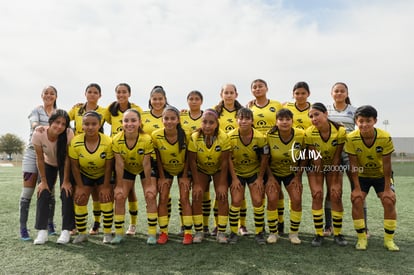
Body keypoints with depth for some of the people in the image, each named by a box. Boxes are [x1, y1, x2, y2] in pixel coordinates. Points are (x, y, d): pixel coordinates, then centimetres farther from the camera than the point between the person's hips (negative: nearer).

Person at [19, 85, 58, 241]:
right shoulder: (36, 110, 4)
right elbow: (34, 125, -15)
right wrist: (50, 128, -36)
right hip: (33, 152, -2)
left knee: (49, 192, 6)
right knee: (27, 192, -2)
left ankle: (50, 224, 19)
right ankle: (23, 228, 4)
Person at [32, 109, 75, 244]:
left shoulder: (69, 133, -32)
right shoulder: (38, 134, -28)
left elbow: (67, 158, -22)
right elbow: (40, 159, -17)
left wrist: (66, 181, -18)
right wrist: (43, 181, -13)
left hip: (64, 166, -1)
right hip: (48, 164, 2)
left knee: (67, 194, -12)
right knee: (43, 193, -9)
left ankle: (66, 230, -2)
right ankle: (42, 231, -1)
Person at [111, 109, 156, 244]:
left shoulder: (146, 139, -32)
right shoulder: (117, 140, -27)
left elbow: (146, 164, -24)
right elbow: (119, 164, -20)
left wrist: (149, 184, -17)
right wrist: (119, 185, -14)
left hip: (143, 169, -1)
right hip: (127, 169, 2)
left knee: (150, 196, -10)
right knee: (119, 197, -5)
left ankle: (152, 233, 0)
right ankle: (119, 233, 9)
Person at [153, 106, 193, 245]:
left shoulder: (185, 135, -25)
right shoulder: (156, 135, -23)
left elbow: (188, 157, -13)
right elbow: (158, 158, -11)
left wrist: (185, 176, -12)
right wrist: (162, 177, -8)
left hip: (182, 169, -1)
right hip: (165, 170, 1)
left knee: (184, 199, -4)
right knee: (163, 199, -2)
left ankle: (188, 233, 4)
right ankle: (163, 232, 9)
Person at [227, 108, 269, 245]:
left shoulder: (260, 138, -19)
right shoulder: (230, 136, -18)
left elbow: (264, 159, -8)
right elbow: (229, 159, -10)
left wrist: (260, 178, -6)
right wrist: (234, 178, -10)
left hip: (255, 172, 0)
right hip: (237, 173, 0)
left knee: (258, 201, -4)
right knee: (236, 201, -6)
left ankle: (259, 233, 13)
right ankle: (233, 232, 10)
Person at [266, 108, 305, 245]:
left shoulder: (301, 135, -18)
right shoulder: (270, 136, -21)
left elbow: (304, 158, -5)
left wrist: (298, 177, -8)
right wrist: (270, 177, -13)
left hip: (292, 173, 1)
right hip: (274, 172, -1)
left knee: (297, 200, -10)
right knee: (272, 200, -14)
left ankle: (294, 233, 10)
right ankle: (273, 233, 5)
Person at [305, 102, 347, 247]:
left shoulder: (340, 131, -25)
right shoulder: (309, 133, -25)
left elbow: (337, 158, -19)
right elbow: (315, 159, -20)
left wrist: (334, 182, -16)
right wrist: (318, 183, -17)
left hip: (333, 166, 1)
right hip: (316, 167, 0)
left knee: (336, 196, -5)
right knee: (317, 196, -10)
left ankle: (338, 234, 11)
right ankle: (319, 234, 2)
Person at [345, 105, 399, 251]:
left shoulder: (385, 138, -25)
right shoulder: (351, 138, -25)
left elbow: (386, 164, -18)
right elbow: (354, 164, -19)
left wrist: (387, 188, -16)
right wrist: (357, 188, -18)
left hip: (381, 175, 0)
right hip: (361, 176, 0)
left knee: (389, 201, -12)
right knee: (356, 200, -16)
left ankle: (389, 239, 5)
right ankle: (362, 238, 0)